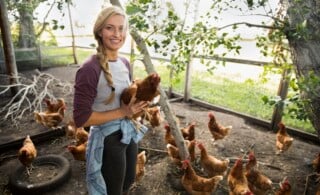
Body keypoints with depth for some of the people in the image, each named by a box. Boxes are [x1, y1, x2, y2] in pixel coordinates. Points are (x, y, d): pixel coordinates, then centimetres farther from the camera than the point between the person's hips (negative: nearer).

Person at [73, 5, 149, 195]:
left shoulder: (125, 63, 0)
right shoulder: (90, 69, -23)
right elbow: (81, 118, -22)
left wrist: (138, 101, -6)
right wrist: (122, 112, -23)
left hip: (129, 133, 7)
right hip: (108, 139, -7)